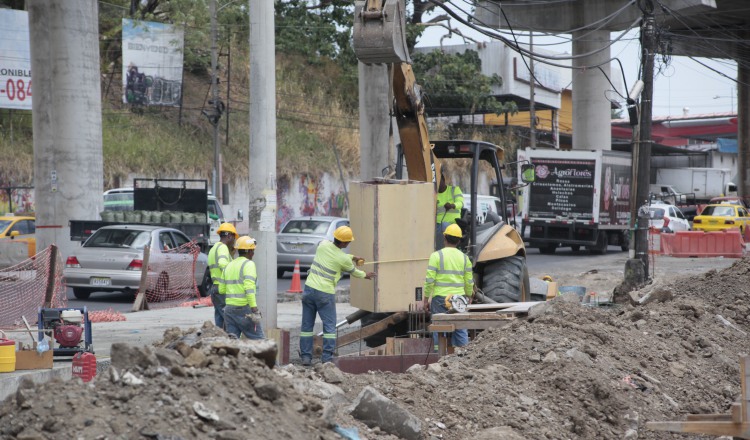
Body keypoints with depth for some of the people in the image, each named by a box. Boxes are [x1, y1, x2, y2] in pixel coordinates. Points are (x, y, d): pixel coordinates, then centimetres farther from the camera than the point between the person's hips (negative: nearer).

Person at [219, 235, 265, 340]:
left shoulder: (229, 266, 14)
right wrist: (255, 310, -23)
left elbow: (221, 290, 17)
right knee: (259, 341, 0)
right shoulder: (248, 264, -8)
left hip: (229, 308, 7)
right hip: (244, 309, -7)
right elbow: (249, 288, -20)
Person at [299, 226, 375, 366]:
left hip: (309, 288, 5)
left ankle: (306, 357, 9)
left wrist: (352, 257, 32)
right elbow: (353, 272, 12)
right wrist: (365, 275, 32)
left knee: (307, 325, 9)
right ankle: (327, 358, 1)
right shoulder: (343, 259, -9)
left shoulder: (323, 244, 1)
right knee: (329, 327, 5)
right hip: (326, 293, -5)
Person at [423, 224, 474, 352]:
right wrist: (469, 297, 24)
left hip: (440, 298, -3)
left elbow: (430, 280, -8)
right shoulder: (464, 257, 6)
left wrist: (426, 298, 0)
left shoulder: (437, 255, -5)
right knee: (460, 328, 9)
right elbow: (469, 281, 9)